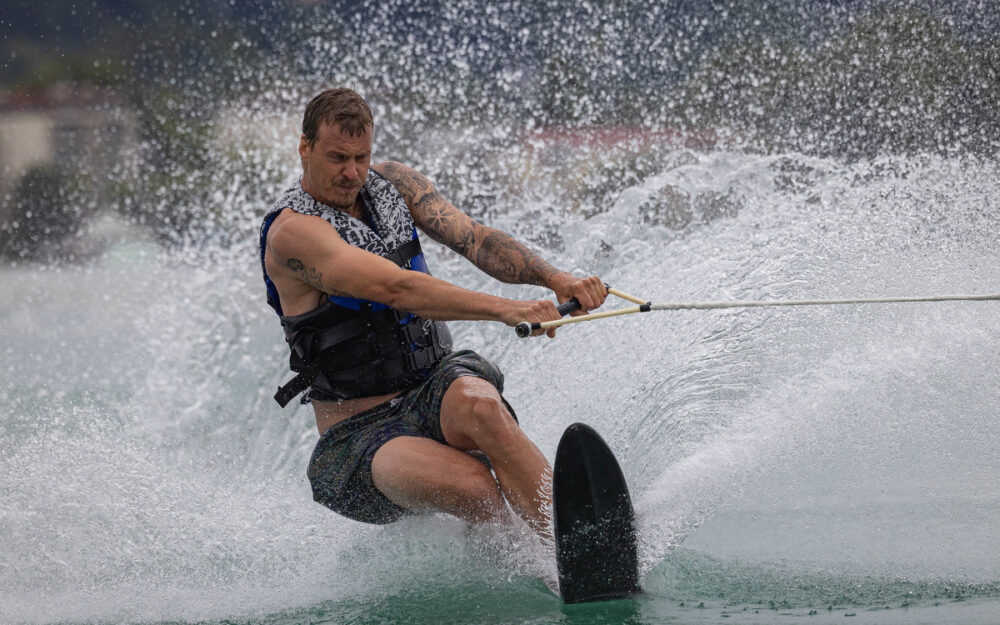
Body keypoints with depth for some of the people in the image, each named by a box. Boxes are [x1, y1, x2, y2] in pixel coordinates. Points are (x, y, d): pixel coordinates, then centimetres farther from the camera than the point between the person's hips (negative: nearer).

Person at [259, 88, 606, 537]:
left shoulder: (393, 184, 9)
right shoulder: (292, 232, -14)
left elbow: (474, 239, -1)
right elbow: (395, 289, -26)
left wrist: (555, 279, -20)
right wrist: (505, 310, -37)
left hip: (433, 398, 4)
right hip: (358, 438, -4)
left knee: (476, 401, -35)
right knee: (472, 487, -36)